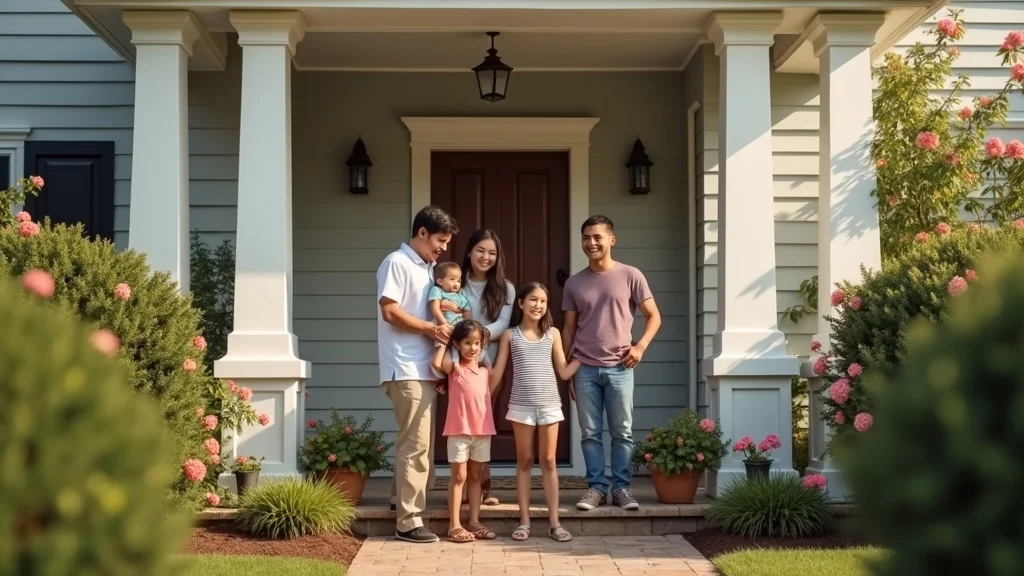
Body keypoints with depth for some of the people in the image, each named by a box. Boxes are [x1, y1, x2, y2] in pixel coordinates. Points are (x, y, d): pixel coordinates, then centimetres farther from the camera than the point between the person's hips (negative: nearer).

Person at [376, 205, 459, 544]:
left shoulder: (428, 269, 18)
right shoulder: (397, 263, -8)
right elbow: (390, 311, -16)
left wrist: (450, 320, 8)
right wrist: (430, 329, -16)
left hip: (425, 368, 9)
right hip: (406, 369, -9)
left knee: (419, 442, 15)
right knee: (416, 444, -10)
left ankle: (403, 498, 29)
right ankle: (408, 521, -6)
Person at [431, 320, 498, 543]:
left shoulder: (485, 371, 11)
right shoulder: (455, 368, -4)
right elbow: (436, 363, -21)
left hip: (482, 430, 5)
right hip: (459, 430, -5)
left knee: (475, 477, 11)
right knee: (459, 476, -1)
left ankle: (474, 522, 17)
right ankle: (454, 525, 1)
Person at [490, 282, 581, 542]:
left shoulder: (553, 333, 7)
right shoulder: (510, 335, 4)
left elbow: (564, 372, 8)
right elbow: (497, 374, 5)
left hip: (550, 404, 1)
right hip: (521, 405, -1)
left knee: (548, 461, 4)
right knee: (524, 461, 6)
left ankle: (554, 522, 6)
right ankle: (524, 521, 10)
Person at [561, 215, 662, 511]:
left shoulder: (631, 276, 0)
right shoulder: (574, 283, 7)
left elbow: (654, 316, 6)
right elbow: (569, 329, 11)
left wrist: (640, 346, -9)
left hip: (619, 368, -1)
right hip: (585, 369, 2)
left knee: (622, 432, 3)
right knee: (590, 433, 3)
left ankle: (621, 487, 12)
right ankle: (596, 486, 11)